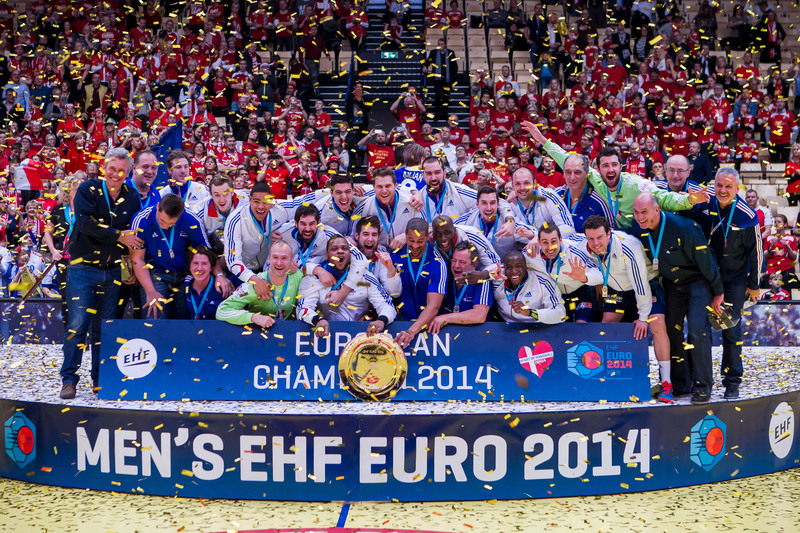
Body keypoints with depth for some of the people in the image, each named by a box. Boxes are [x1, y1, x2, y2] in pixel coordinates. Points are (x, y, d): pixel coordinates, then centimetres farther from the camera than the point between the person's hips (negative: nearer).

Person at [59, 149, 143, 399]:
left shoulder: (132, 197, 7)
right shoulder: (88, 190, -5)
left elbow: (135, 233, 15)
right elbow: (85, 222, -18)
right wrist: (118, 235, -17)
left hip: (113, 272, 4)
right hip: (83, 268, -4)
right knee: (78, 323, -9)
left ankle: (101, 379, 16)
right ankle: (69, 380, -4)